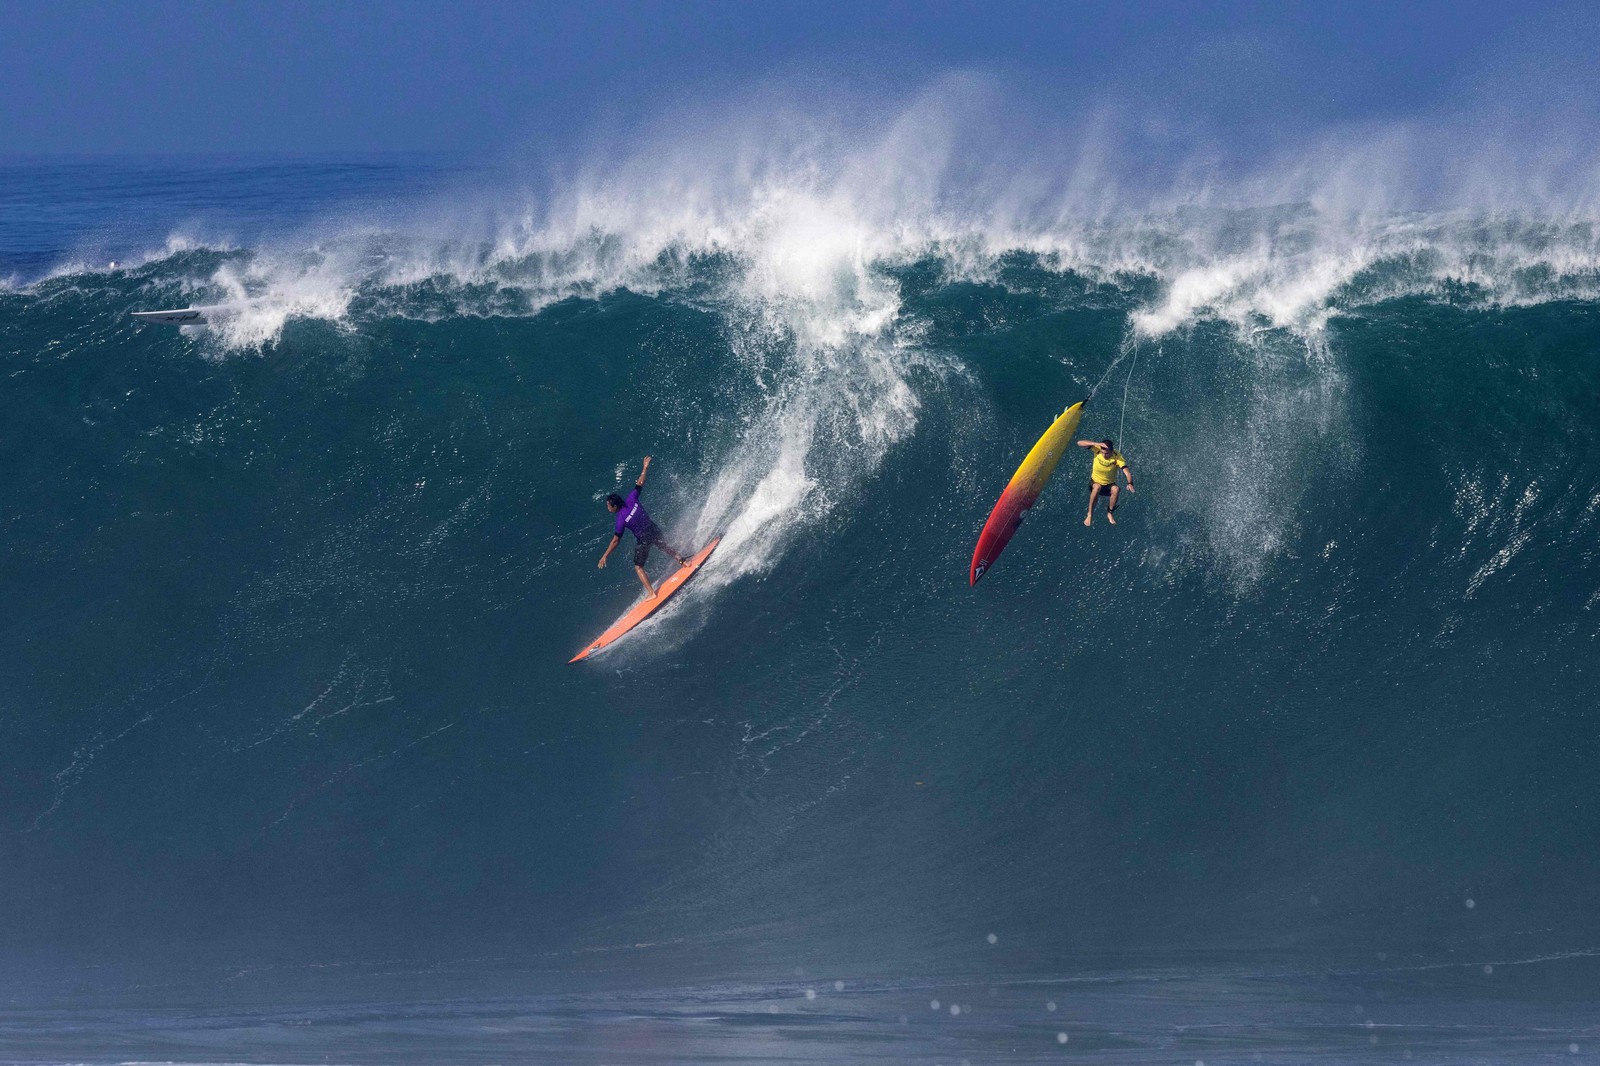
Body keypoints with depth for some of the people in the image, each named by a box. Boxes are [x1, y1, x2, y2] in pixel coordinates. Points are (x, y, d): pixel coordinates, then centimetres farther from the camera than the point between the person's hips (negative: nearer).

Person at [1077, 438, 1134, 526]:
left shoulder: (1117, 457, -23)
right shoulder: (1098, 449, -20)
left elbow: (1127, 472, -33)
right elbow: (1080, 443, -28)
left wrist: (1130, 483, -54)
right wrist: (1096, 443, -42)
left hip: (1109, 485, 1)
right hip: (1095, 482, -1)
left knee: (1115, 489, -33)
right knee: (1097, 487, -36)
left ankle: (1110, 513, -12)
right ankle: (1090, 515, -28)